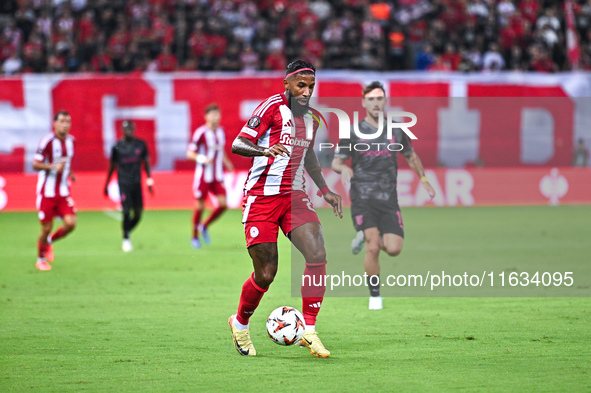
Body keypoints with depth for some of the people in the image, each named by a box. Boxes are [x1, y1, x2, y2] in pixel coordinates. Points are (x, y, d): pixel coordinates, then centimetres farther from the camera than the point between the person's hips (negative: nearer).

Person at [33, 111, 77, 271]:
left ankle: (49, 241, 20)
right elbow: (35, 164, -14)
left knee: (70, 224, -10)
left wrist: (69, 172, 12)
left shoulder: (70, 140, 7)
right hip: (47, 191, -5)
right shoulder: (48, 141, -14)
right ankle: (40, 259, 23)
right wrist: (53, 167, -28)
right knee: (46, 228, -1)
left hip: (63, 191, 5)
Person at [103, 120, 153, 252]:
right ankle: (125, 239, 1)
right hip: (123, 183, -3)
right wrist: (106, 185, 9)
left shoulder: (140, 144, 5)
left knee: (138, 213, 1)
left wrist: (149, 180, 7)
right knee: (127, 211, -11)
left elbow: (146, 163, 12)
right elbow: (112, 166, 6)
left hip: (136, 183, 3)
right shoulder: (117, 147, -2)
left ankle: (127, 232, 24)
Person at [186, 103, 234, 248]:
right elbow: (190, 153, -9)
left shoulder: (221, 132, 10)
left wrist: (227, 163, 9)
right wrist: (202, 159, -26)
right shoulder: (200, 133, -11)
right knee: (200, 206, 0)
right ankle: (195, 237, 16)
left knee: (223, 204, -6)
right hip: (203, 175, -6)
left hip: (218, 177, 6)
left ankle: (204, 227, 15)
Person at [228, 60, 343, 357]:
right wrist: (266, 150, -34)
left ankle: (308, 330, -8)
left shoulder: (311, 118, 11)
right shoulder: (273, 107, -10)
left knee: (317, 255, -17)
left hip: (294, 196, 6)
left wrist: (325, 190, 21)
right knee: (266, 274, -4)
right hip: (261, 197, -5)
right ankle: (240, 323, 25)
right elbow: (237, 144, -14)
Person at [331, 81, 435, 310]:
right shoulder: (353, 132, 0)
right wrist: (343, 168, -20)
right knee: (374, 247, -21)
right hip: (362, 199, -3)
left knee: (393, 249, -11)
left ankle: (366, 237, 23)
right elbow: (336, 162, 3)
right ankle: (374, 296, -4)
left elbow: (411, 156, 24)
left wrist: (423, 179, 13)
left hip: (388, 199, 3)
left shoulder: (396, 131, 8)